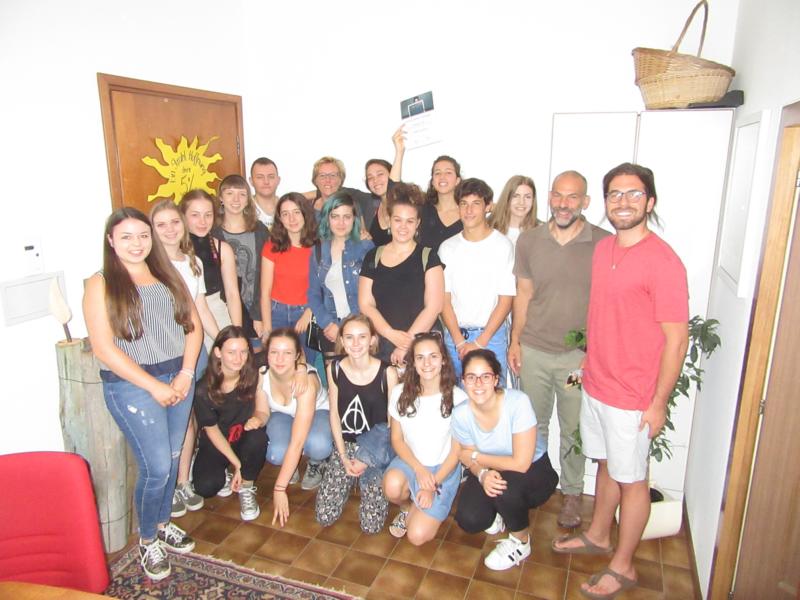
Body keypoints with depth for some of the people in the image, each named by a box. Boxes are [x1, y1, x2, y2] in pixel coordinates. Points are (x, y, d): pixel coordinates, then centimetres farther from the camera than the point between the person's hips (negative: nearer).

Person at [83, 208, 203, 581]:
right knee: (156, 467, -4)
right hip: (132, 385, -4)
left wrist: (186, 373, -7)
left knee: (171, 458, 14)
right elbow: (104, 349, -12)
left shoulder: (167, 276, 9)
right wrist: (154, 386, -14)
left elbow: (193, 325, 6)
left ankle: (163, 523, 37)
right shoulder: (101, 285, -6)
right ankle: (148, 540, 22)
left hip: (179, 378, 5)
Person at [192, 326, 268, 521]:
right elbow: (212, 430, -12)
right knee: (206, 487, -25)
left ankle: (246, 489, -6)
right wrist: (237, 464, -14)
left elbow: (263, 412, -12)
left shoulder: (254, 376, -18)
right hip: (216, 444, 0)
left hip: (245, 437, 1)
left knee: (258, 437, -34)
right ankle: (223, 474, 14)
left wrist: (258, 419, -39)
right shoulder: (204, 389, -22)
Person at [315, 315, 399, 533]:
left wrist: (366, 460, -11)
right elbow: (335, 414, 1)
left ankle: (363, 481, 23)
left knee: (371, 525, -6)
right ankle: (351, 481, 26)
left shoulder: (387, 372, -16)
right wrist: (344, 457, -6)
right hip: (345, 445, 3)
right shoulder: (334, 369, -6)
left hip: (376, 449, -2)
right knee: (324, 517, -1)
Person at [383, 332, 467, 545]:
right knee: (392, 486, -32)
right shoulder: (400, 393, -9)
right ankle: (408, 508, 4)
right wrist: (419, 470, -15)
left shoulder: (458, 397, -17)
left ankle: (417, 509, 19)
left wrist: (433, 485, -15)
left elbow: (457, 450, -9)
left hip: (444, 468, -2)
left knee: (418, 536, -16)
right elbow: (397, 439, 0)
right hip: (410, 461, 3)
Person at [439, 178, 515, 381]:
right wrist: (459, 341, -7)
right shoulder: (447, 248, 4)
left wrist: (480, 342, -10)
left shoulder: (503, 246, -6)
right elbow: (444, 298, 3)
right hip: (454, 335, 3)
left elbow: (505, 301, -7)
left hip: (491, 335, -3)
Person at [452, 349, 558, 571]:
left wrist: (475, 456, -19)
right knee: (468, 520, -20)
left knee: (505, 484, -35)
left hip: (535, 472, -3)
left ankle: (521, 542, -2)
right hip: (492, 472, 3)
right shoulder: (461, 414, -18)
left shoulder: (518, 402, -30)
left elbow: (521, 464, -30)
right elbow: (470, 460, -2)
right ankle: (498, 513, 18)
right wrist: (483, 474, -25)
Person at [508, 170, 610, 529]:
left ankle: (572, 493, 35)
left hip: (578, 356, -2)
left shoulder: (604, 244, -9)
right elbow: (523, 294, 7)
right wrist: (515, 340, 6)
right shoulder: (528, 241, 0)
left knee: (573, 430, 13)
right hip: (533, 351, 2)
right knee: (533, 425, 18)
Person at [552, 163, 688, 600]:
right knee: (605, 463, 23)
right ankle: (598, 535, 43)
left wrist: (658, 402, -15)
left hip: (632, 398, -7)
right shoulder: (603, 249, 4)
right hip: (595, 384, 7)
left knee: (631, 479, 10)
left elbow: (676, 338, -17)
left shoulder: (662, 261, -19)